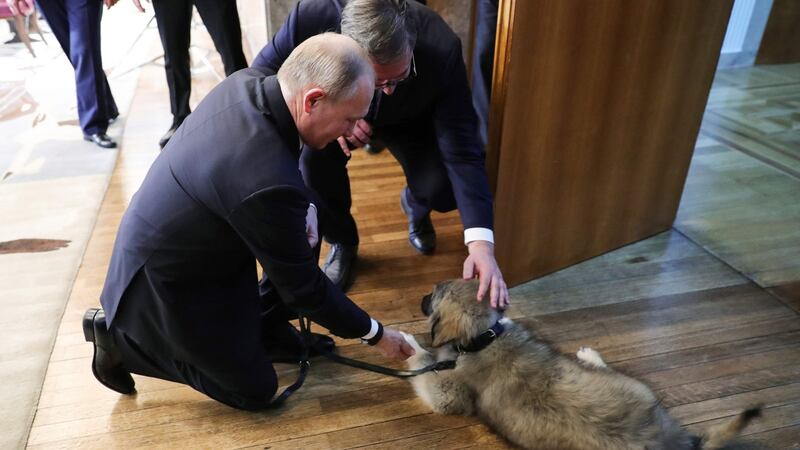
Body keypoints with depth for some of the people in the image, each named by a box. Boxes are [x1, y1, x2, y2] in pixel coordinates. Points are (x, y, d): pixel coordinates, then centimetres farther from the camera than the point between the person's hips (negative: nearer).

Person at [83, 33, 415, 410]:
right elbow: (303, 287, -23)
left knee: (305, 226, 2)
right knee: (254, 390, 9)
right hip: (164, 283, -8)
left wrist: (302, 210, -9)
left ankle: (265, 326, 16)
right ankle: (119, 337, 13)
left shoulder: (245, 82, -14)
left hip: (165, 246, 8)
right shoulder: (269, 183, -38)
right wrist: (375, 333, -8)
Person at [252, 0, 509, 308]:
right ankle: (341, 241, 2)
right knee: (313, 159, -30)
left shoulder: (441, 48, -37)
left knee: (444, 192, -23)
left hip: (408, 121, 0)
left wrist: (481, 243, -45)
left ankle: (414, 207, 18)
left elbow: (461, 150, -35)